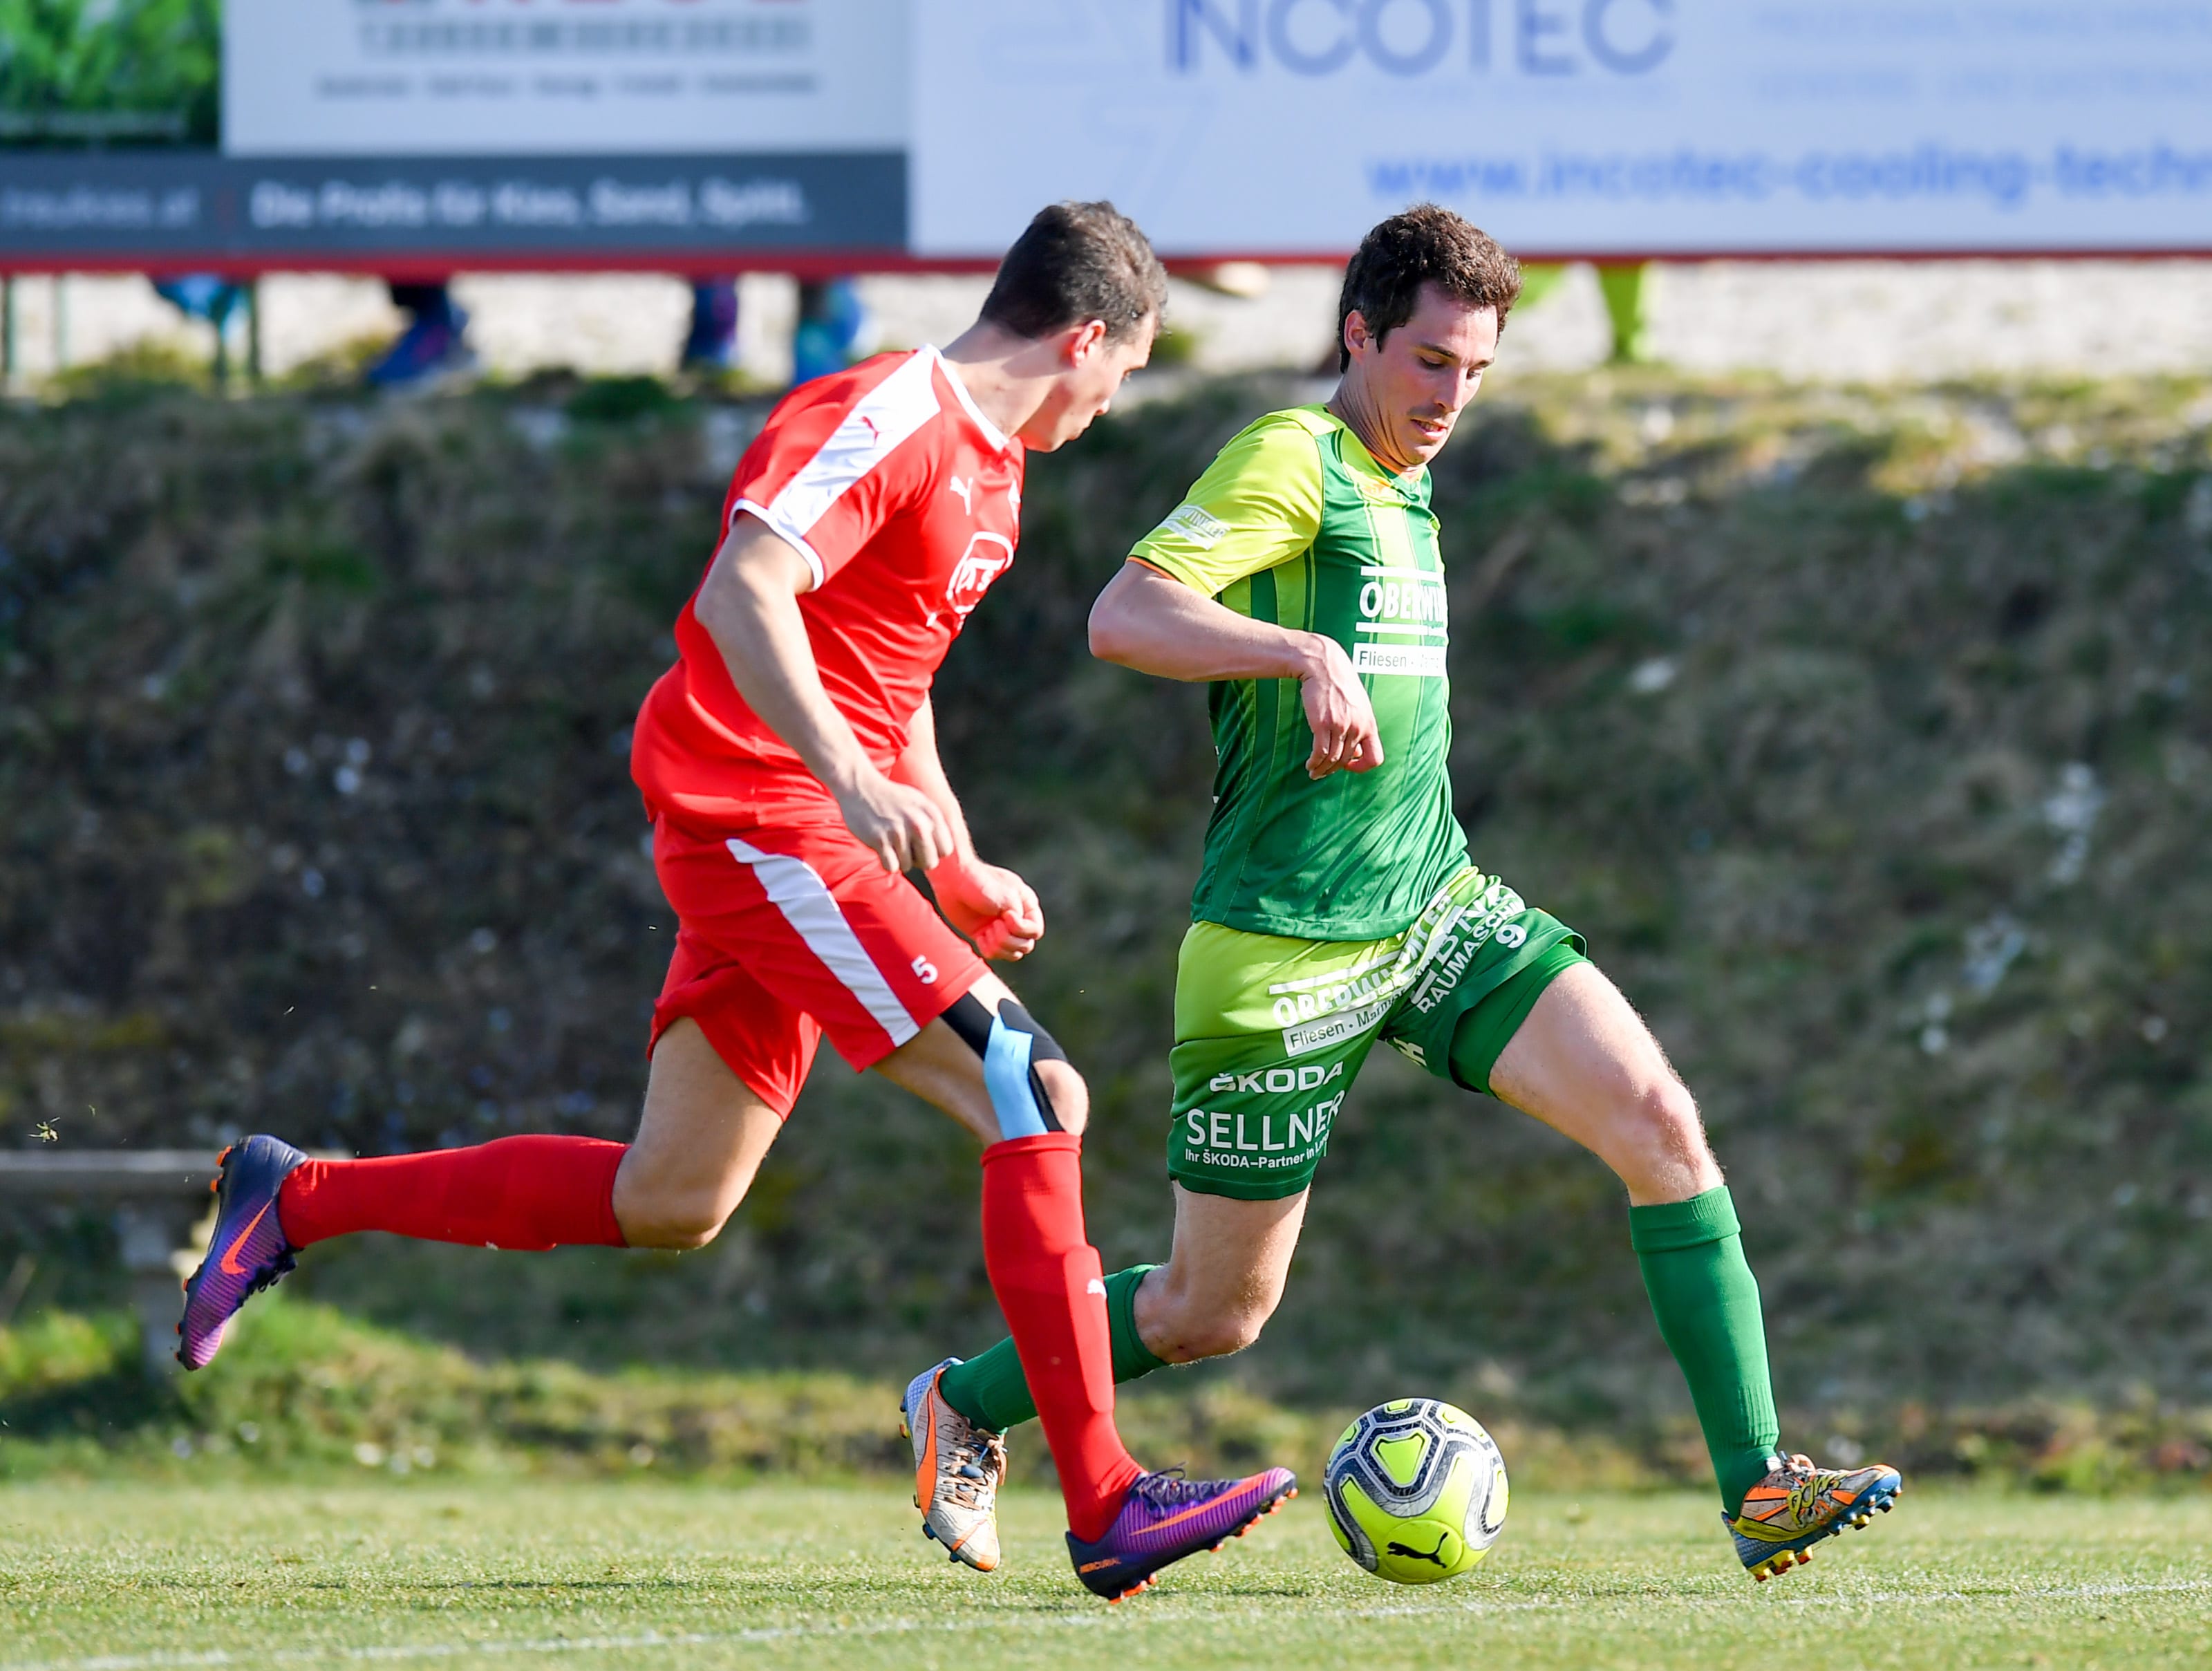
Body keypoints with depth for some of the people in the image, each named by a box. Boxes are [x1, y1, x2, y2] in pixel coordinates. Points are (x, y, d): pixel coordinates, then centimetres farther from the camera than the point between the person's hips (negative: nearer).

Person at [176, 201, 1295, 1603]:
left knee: (670, 1202, 12)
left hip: (803, 843, 11)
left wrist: (960, 869, 22)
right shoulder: (886, 420, -13)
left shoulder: (989, 469, 19)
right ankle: (1106, 1509, -19)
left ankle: (294, 1202, 23)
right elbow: (741, 594, -26)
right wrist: (849, 777, -36)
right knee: (1036, 1096, -17)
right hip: (758, 818, -10)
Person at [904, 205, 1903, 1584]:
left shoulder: (1407, 490, 16)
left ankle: (1758, 1487, -14)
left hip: (1436, 907, 7)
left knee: (1661, 1120, -12)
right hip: (1281, 948, -7)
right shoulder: (1294, 460, -10)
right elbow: (1125, 615, -25)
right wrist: (1307, 655, -36)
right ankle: (971, 1405, 29)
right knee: (1215, 1314, 3)